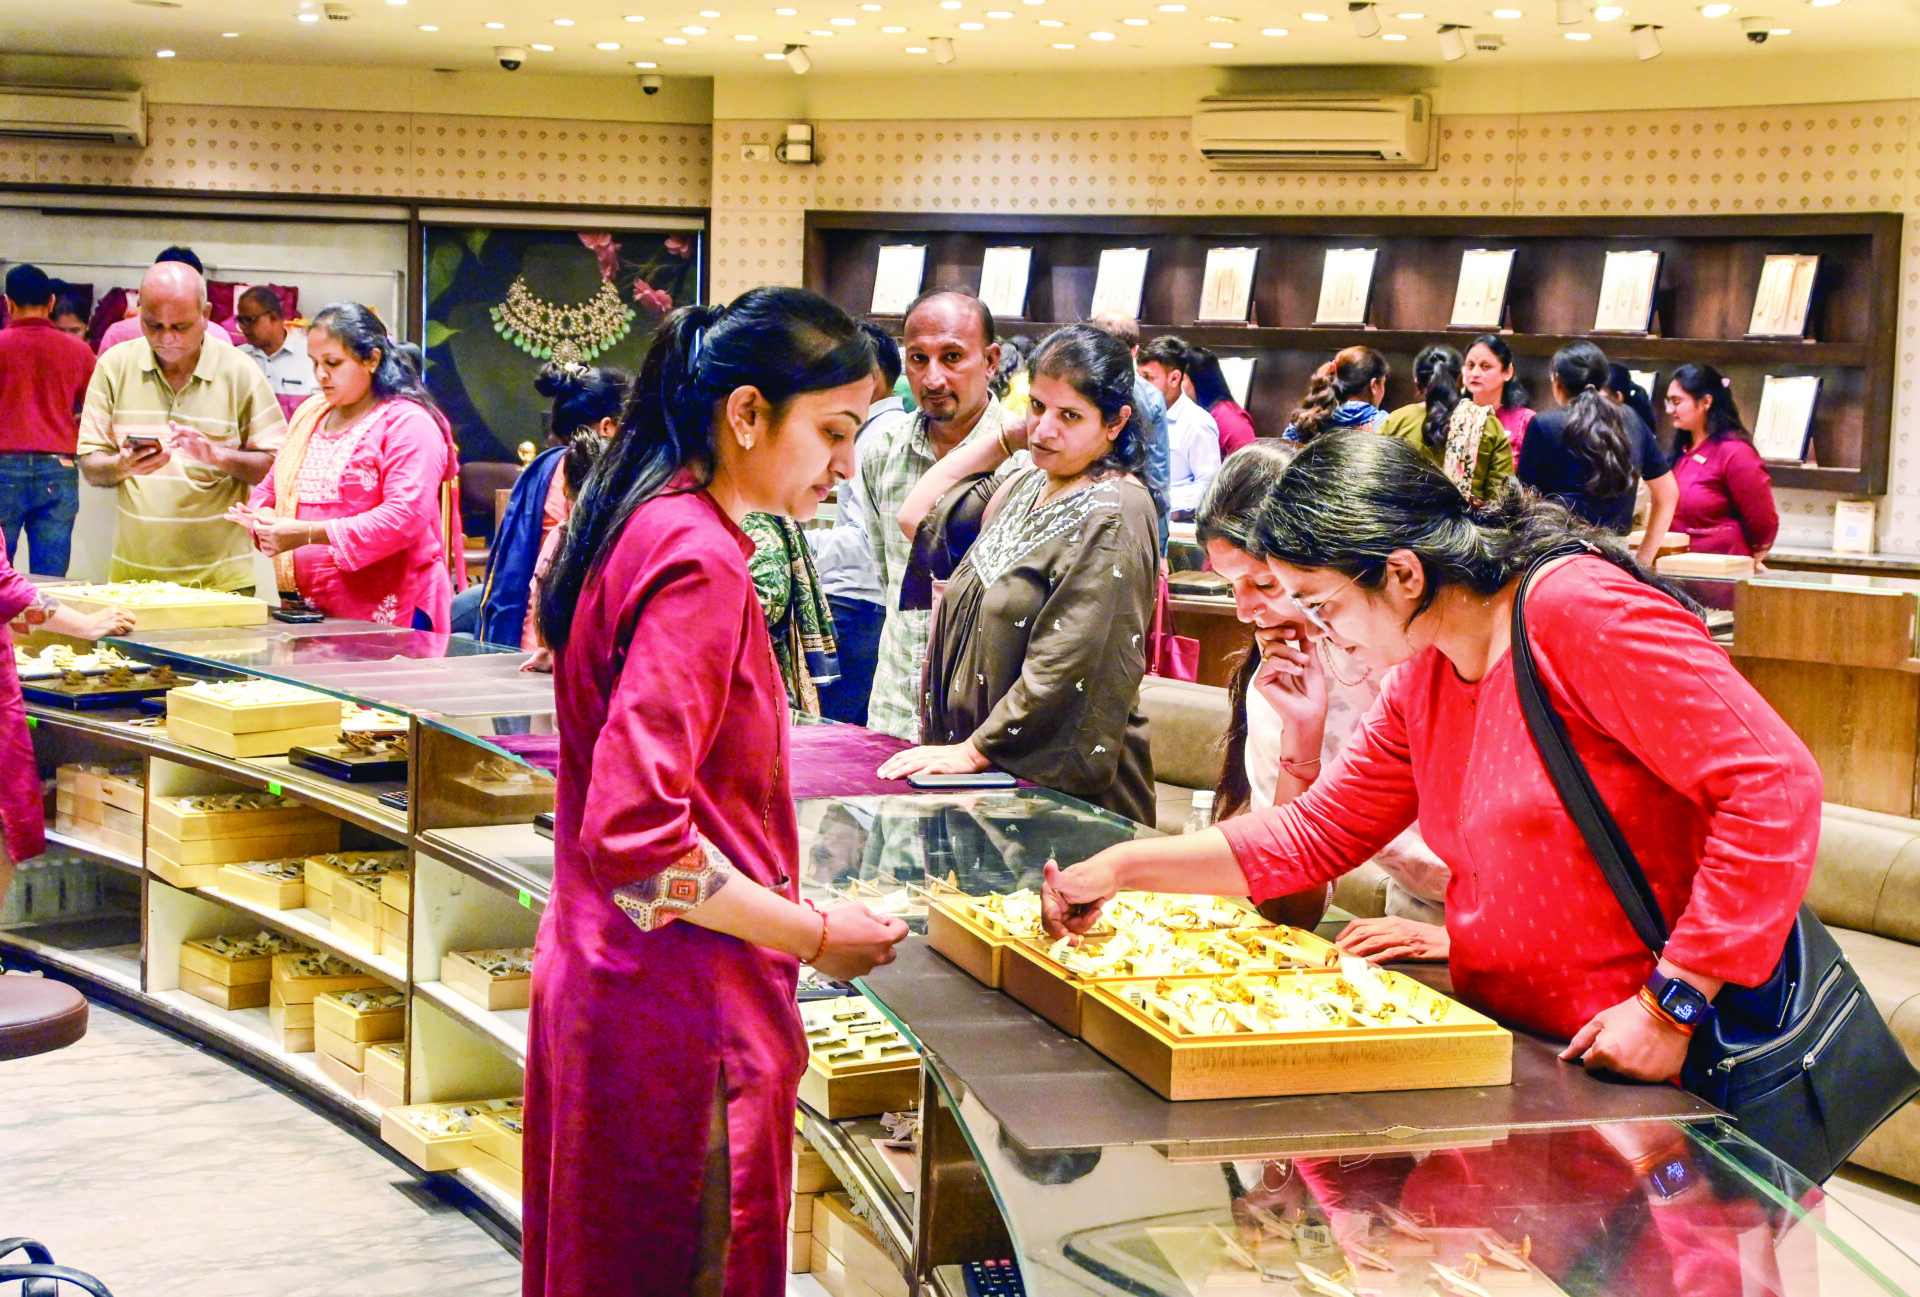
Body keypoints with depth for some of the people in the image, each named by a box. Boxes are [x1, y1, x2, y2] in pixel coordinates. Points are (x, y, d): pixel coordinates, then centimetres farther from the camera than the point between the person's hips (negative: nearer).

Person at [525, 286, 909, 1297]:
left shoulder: (641, 525, 9)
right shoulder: (701, 563, -20)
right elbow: (636, 833, -27)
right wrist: (815, 935, -17)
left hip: (597, 978, 10)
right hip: (679, 1021, -10)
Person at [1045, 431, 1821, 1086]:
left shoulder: (1581, 610, -16)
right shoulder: (1423, 677, 9)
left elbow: (1774, 789, -21)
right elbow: (1317, 834, 16)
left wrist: (1668, 1008, -21)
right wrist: (1119, 870, 8)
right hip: (1510, 1049, 7)